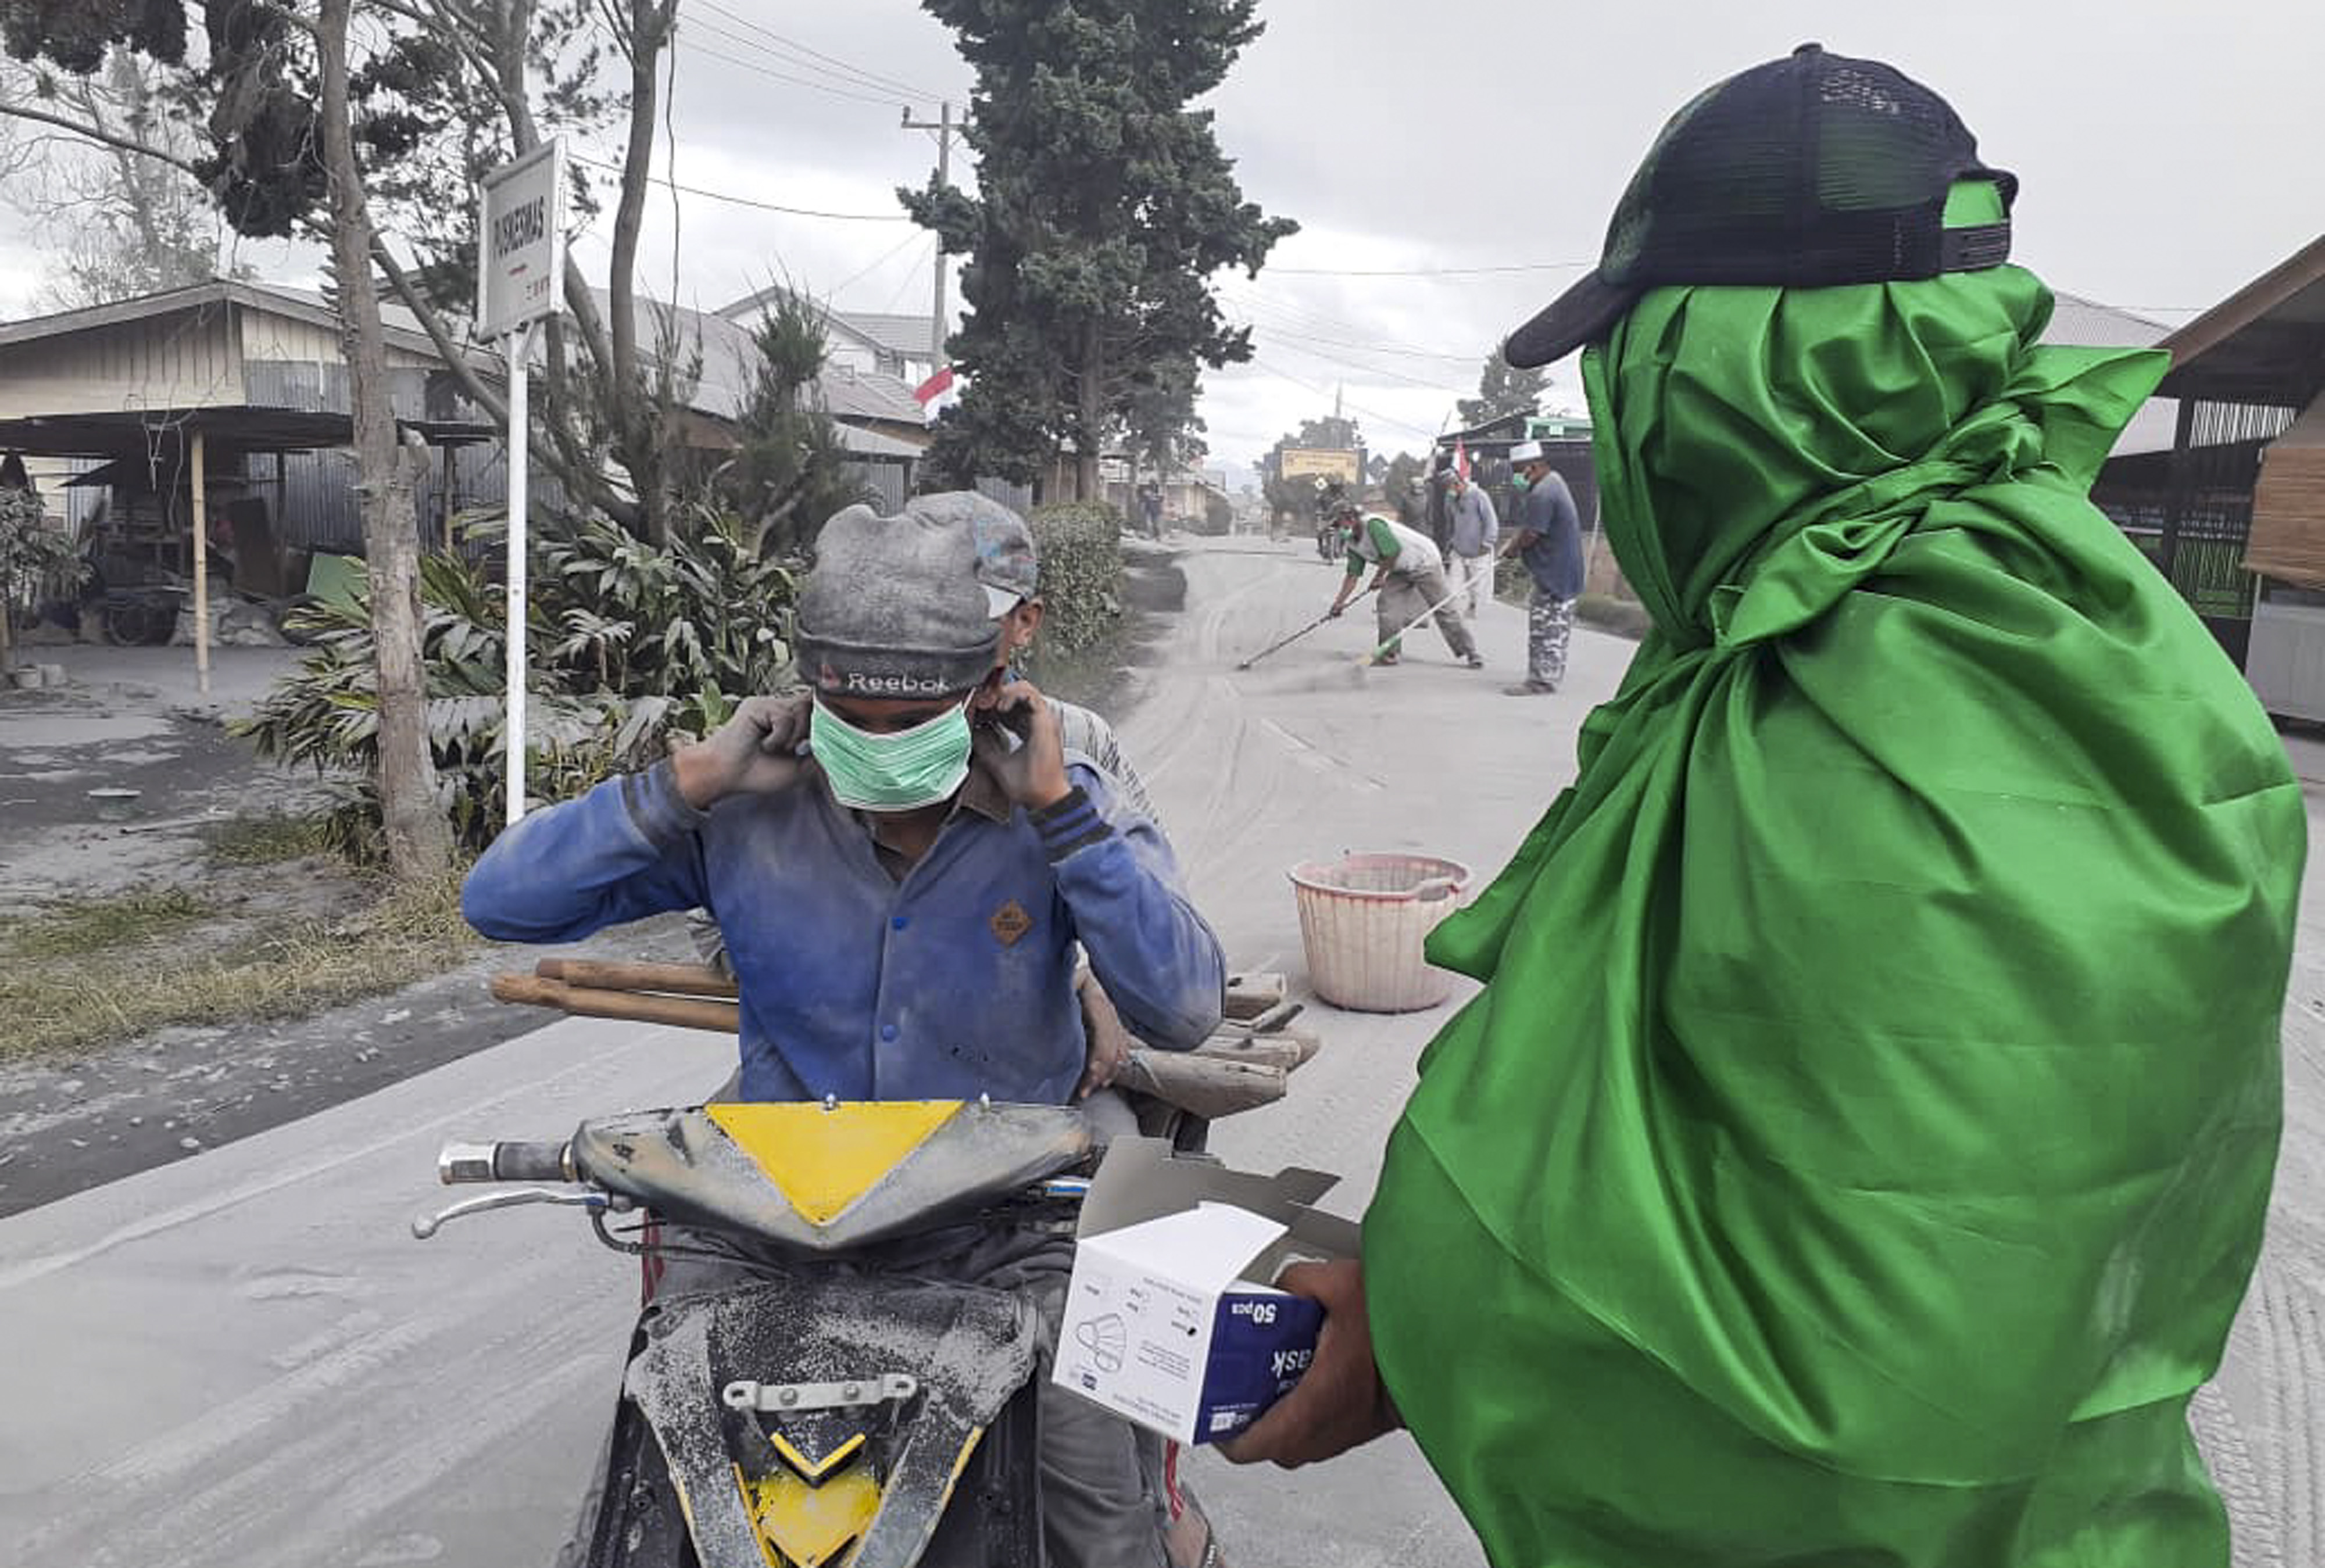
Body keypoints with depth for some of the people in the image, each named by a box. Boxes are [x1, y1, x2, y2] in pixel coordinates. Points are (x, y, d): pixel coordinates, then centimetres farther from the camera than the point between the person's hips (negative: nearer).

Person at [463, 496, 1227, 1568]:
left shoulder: (1059, 807, -9)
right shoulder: (751, 812, -7)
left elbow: (1184, 1013, -20)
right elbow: (499, 902, -7)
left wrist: (1059, 812, -24)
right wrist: (690, 784, -17)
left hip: (1007, 1235, -1)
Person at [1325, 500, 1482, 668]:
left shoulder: (1373, 524, -23)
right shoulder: (1353, 544, 4)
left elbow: (1393, 552, -28)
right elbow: (1353, 575, 5)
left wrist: (1379, 576, -14)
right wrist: (1339, 601, -3)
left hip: (1425, 562, -9)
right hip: (1401, 571, 9)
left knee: (1443, 609, -6)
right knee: (1386, 603, -6)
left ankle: (1469, 653, 0)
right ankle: (1391, 653, 1)